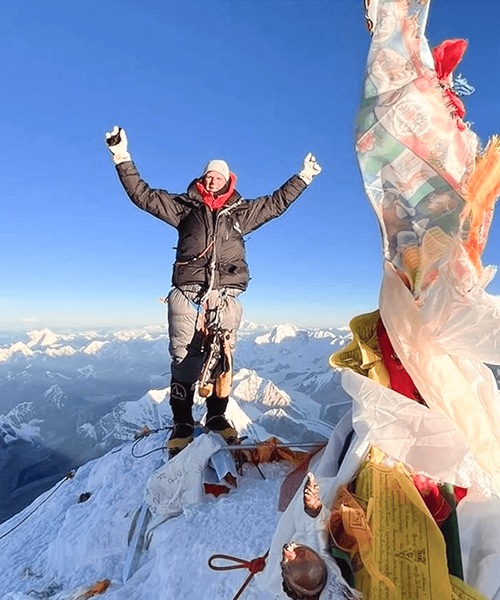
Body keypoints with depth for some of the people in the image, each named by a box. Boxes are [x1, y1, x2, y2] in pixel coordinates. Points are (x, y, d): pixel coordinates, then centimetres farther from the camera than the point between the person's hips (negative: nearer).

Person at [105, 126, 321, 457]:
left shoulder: (241, 212, 19)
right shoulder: (184, 206, 14)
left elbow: (276, 203, 27)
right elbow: (143, 195, 14)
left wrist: (303, 177, 31)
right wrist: (123, 157, 10)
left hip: (226, 297, 2)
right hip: (188, 295, -1)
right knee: (185, 359, -4)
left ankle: (217, 417, 20)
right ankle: (182, 424, 9)